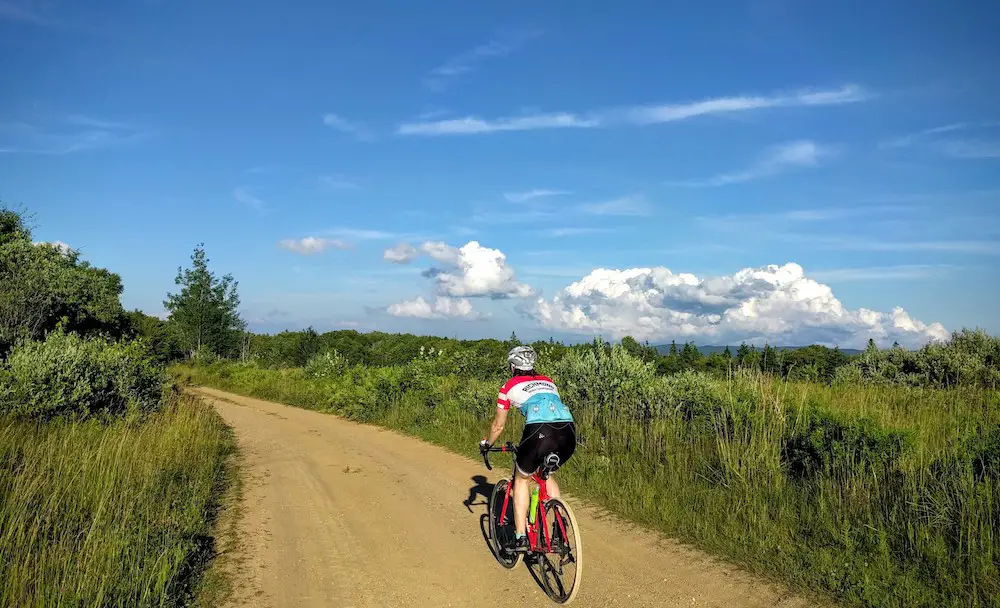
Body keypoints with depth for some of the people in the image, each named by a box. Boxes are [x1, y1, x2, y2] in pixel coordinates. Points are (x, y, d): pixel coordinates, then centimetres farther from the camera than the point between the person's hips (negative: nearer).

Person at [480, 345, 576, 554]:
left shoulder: (510, 386, 20)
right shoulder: (548, 381, 32)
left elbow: (498, 425, 29)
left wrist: (486, 444, 48)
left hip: (540, 431, -4)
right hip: (568, 432, 4)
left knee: (521, 479, 22)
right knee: (546, 474, 33)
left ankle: (521, 538, 19)